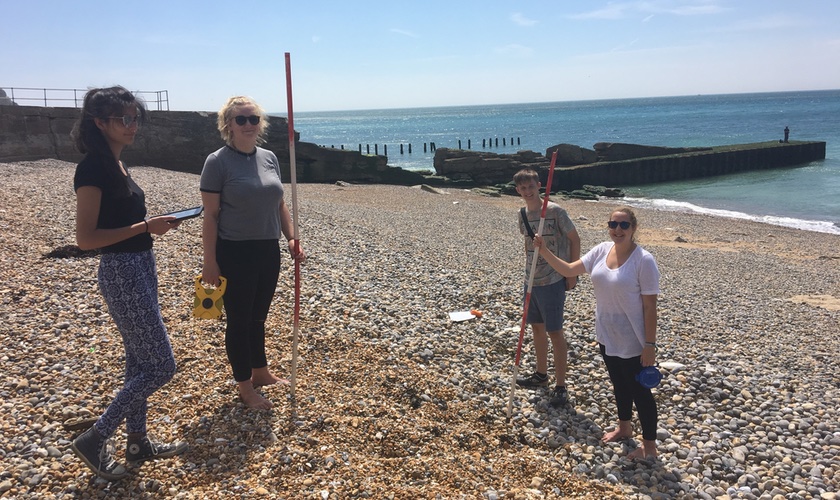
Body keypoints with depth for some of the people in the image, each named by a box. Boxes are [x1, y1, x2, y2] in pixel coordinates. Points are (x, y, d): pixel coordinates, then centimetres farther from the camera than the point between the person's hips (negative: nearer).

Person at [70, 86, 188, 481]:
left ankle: (138, 442, 30)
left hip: (140, 269, 10)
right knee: (160, 366, -3)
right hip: (122, 273, -10)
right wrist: (144, 227, -22)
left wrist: (152, 224, 7)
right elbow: (86, 238, -21)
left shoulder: (116, 164, 10)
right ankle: (94, 439, 10)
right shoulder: (92, 169, -18)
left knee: (140, 361, 17)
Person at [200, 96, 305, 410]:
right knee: (239, 320, 7)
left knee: (258, 317, 19)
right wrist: (209, 262, -13)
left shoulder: (269, 158, 6)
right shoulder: (218, 162, -11)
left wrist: (291, 239, 4)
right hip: (235, 254, -5)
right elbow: (210, 215, -11)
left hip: (268, 251, 6)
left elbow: (280, 204, 13)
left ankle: (261, 372, 36)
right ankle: (244, 386, 21)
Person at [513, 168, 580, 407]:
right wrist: (529, 268, 15)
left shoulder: (555, 211, -14)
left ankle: (560, 387, 7)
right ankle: (541, 374, 36)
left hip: (553, 281, -7)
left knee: (554, 332, -3)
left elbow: (574, 239, -9)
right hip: (531, 280, 7)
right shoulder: (523, 214, 5)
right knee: (536, 326, 18)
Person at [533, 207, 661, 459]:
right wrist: (544, 251, -13)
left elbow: (650, 306, -18)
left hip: (632, 342, -7)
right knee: (619, 384, 24)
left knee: (639, 391, 8)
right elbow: (569, 270, 0)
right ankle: (624, 427, 46)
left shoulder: (643, 260, -21)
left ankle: (649, 445, 25)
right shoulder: (602, 250, -2)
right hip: (606, 336, 7)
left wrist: (650, 345, -17)